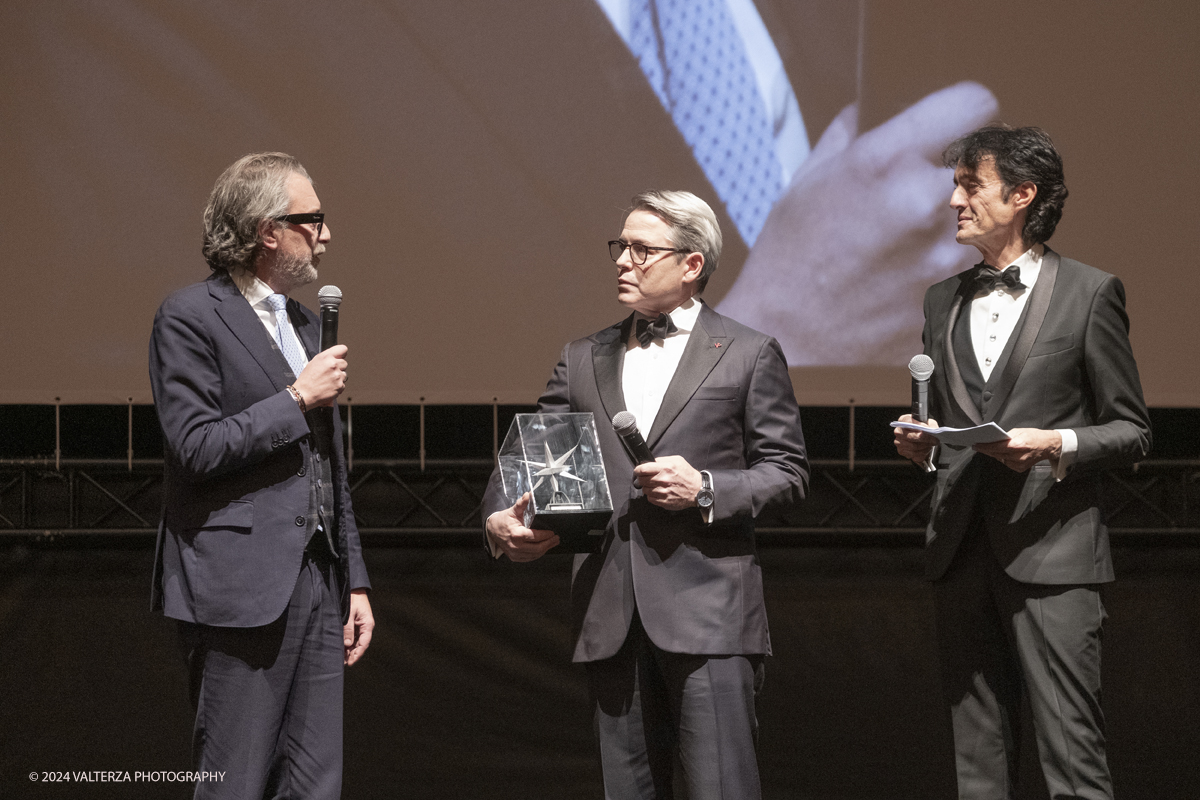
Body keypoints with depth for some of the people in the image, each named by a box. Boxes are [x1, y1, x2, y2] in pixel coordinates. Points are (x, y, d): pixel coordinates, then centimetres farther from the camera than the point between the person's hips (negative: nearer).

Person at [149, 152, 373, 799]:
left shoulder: (306, 324, 20)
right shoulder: (190, 318, -6)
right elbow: (196, 450, -16)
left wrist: (355, 580, 19)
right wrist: (297, 399, -11)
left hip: (317, 586, 8)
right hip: (240, 590, -8)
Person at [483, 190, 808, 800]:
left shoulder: (749, 356, 4)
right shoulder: (584, 360, 16)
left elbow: (786, 472, 4)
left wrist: (706, 488, -13)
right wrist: (500, 519, -9)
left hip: (706, 612, -4)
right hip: (610, 615, 4)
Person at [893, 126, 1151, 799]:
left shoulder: (1089, 294, 1)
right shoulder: (944, 301, 18)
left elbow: (1132, 431, 2)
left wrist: (1058, 445, -16)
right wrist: (920, 442, 4)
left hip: (1052, 553, -6)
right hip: (963, 552, 6)